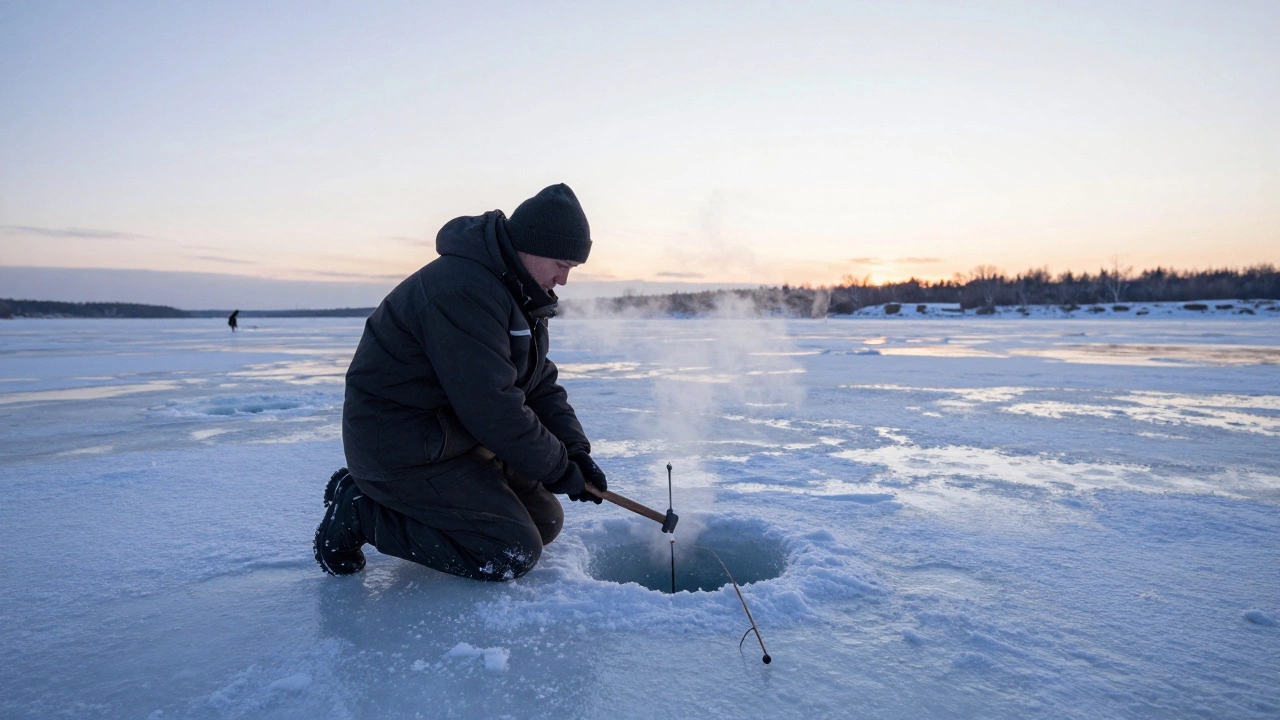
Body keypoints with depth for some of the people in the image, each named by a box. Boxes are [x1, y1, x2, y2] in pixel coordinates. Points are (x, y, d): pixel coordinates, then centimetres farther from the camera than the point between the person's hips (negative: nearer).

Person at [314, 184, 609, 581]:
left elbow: (538, 382, 10)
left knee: (545, 521, 10)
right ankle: (359, 511, -3)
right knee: (513, 552, -14)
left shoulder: (519, 292, 9)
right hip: (400, 449, -10)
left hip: (454, 435, 11)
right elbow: (493, 406, -28)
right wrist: (557, 467, -15)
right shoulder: (464, 289, -26)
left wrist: (576, 451, -1)